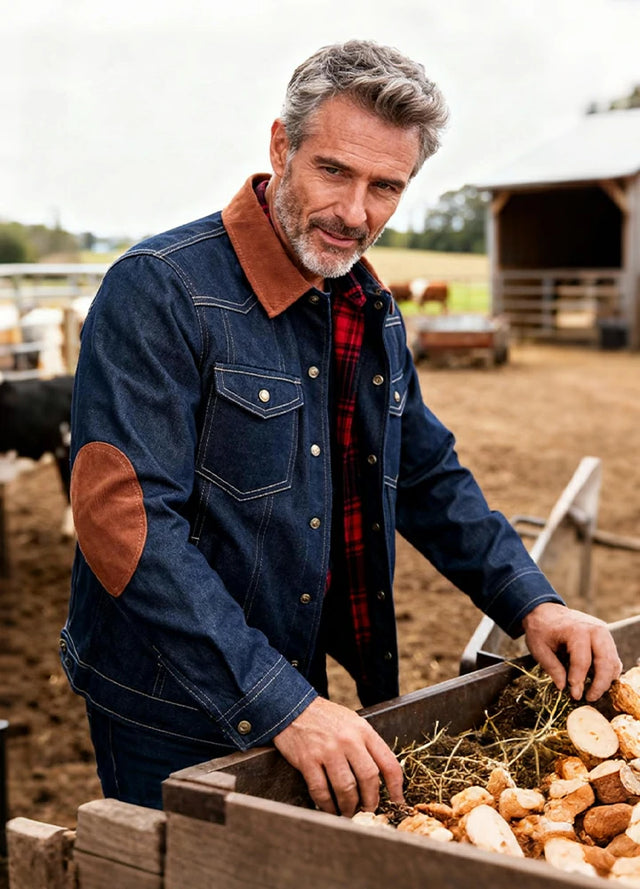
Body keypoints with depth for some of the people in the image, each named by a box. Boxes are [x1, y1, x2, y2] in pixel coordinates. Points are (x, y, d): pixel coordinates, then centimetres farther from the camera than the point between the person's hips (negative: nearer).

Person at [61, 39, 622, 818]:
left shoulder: (370, 311, 6)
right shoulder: (159, 292, -19)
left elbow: (428, 476, 15)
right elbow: (126, 522, -26)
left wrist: (530, 604, 1)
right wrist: (280, 704, -30)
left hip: (305, 703, 7)